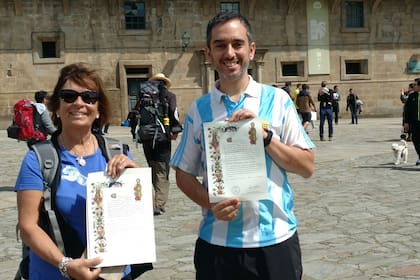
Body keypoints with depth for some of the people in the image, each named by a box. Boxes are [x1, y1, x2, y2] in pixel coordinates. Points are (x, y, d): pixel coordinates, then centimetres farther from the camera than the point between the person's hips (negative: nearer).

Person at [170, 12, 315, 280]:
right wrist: (211, 204, -12)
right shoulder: (199, 109, 1)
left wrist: (265, 136, -14)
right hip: (217, 243, 1)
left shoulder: (278, 100, -2)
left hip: (275, 240, 0)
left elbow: (307, 166, -2)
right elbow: (184, 173, 5)